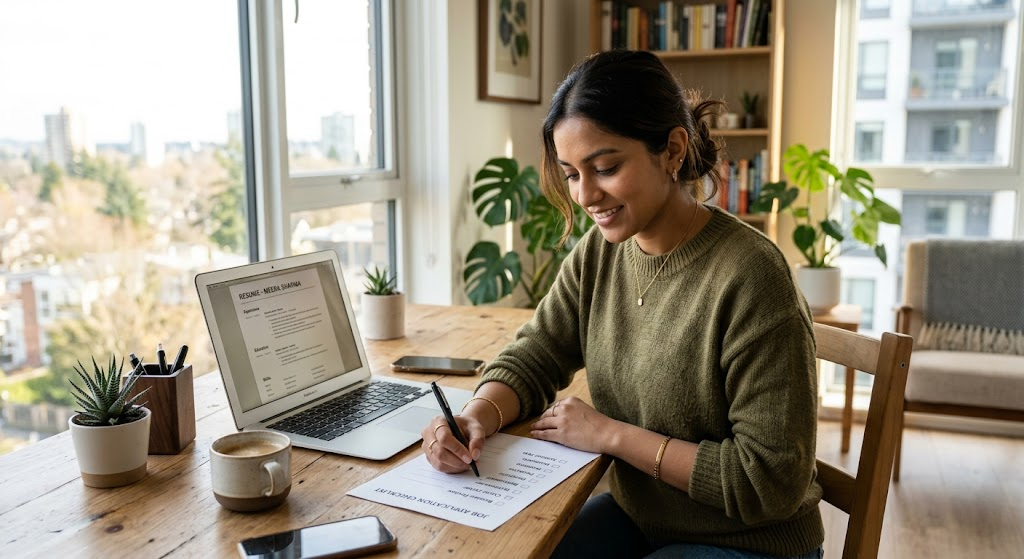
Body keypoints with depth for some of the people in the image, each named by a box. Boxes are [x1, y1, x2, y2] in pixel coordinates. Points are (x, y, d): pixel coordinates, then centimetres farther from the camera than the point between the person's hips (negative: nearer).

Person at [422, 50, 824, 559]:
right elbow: (532, 357, 1)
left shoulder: (748, 278, -26)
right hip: (636, 514, 6)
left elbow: (772, 481, -24)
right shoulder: (598, 253, -6)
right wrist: (479, 415, -20)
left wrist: (611, 434, -21)